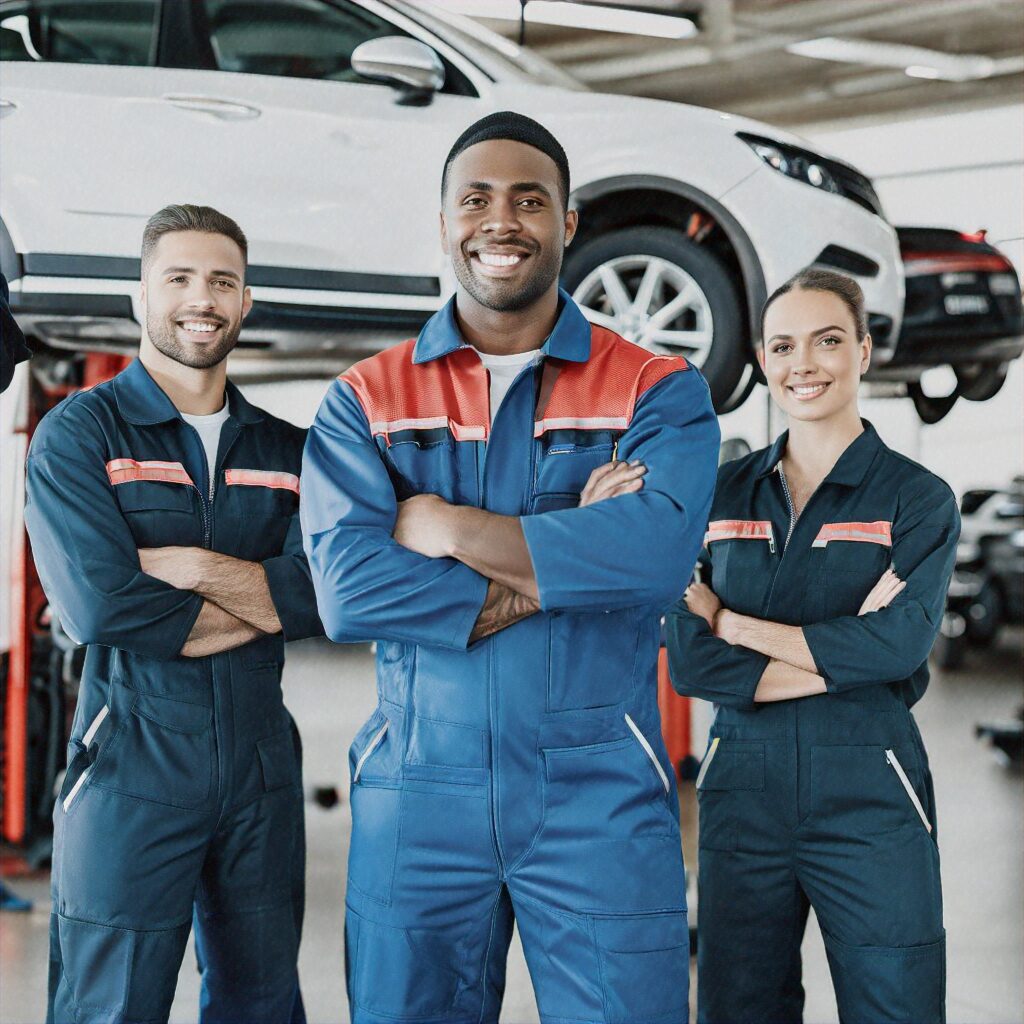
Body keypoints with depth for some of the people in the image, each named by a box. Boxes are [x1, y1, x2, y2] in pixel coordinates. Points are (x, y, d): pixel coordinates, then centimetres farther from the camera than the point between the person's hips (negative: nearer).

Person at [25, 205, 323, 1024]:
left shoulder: (285, 450, 10)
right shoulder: (79, 433, -3)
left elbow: (323, 596, -6)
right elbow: (98, 606, -17)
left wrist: (186, 566, -16)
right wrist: (261, 600, -9)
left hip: (262, 766, 4)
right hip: (131, 768, -4)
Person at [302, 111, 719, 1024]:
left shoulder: (660, 392, 2)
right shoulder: (366, 401, 5)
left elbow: (660, 549, -19)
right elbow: (347, 589, -11)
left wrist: (445, 527, -13)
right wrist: (569, 556, -13)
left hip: (602, 799, -1)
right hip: (417, 798, 2)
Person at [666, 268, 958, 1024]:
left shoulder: (918, 499, 0)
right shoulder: (725, 494, 7)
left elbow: (895, 645, -16)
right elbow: (690, 663, -4)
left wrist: (732, 624, -9)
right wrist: (840, 659, -12)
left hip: (867, 795, -2)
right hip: (742, 785, 3)